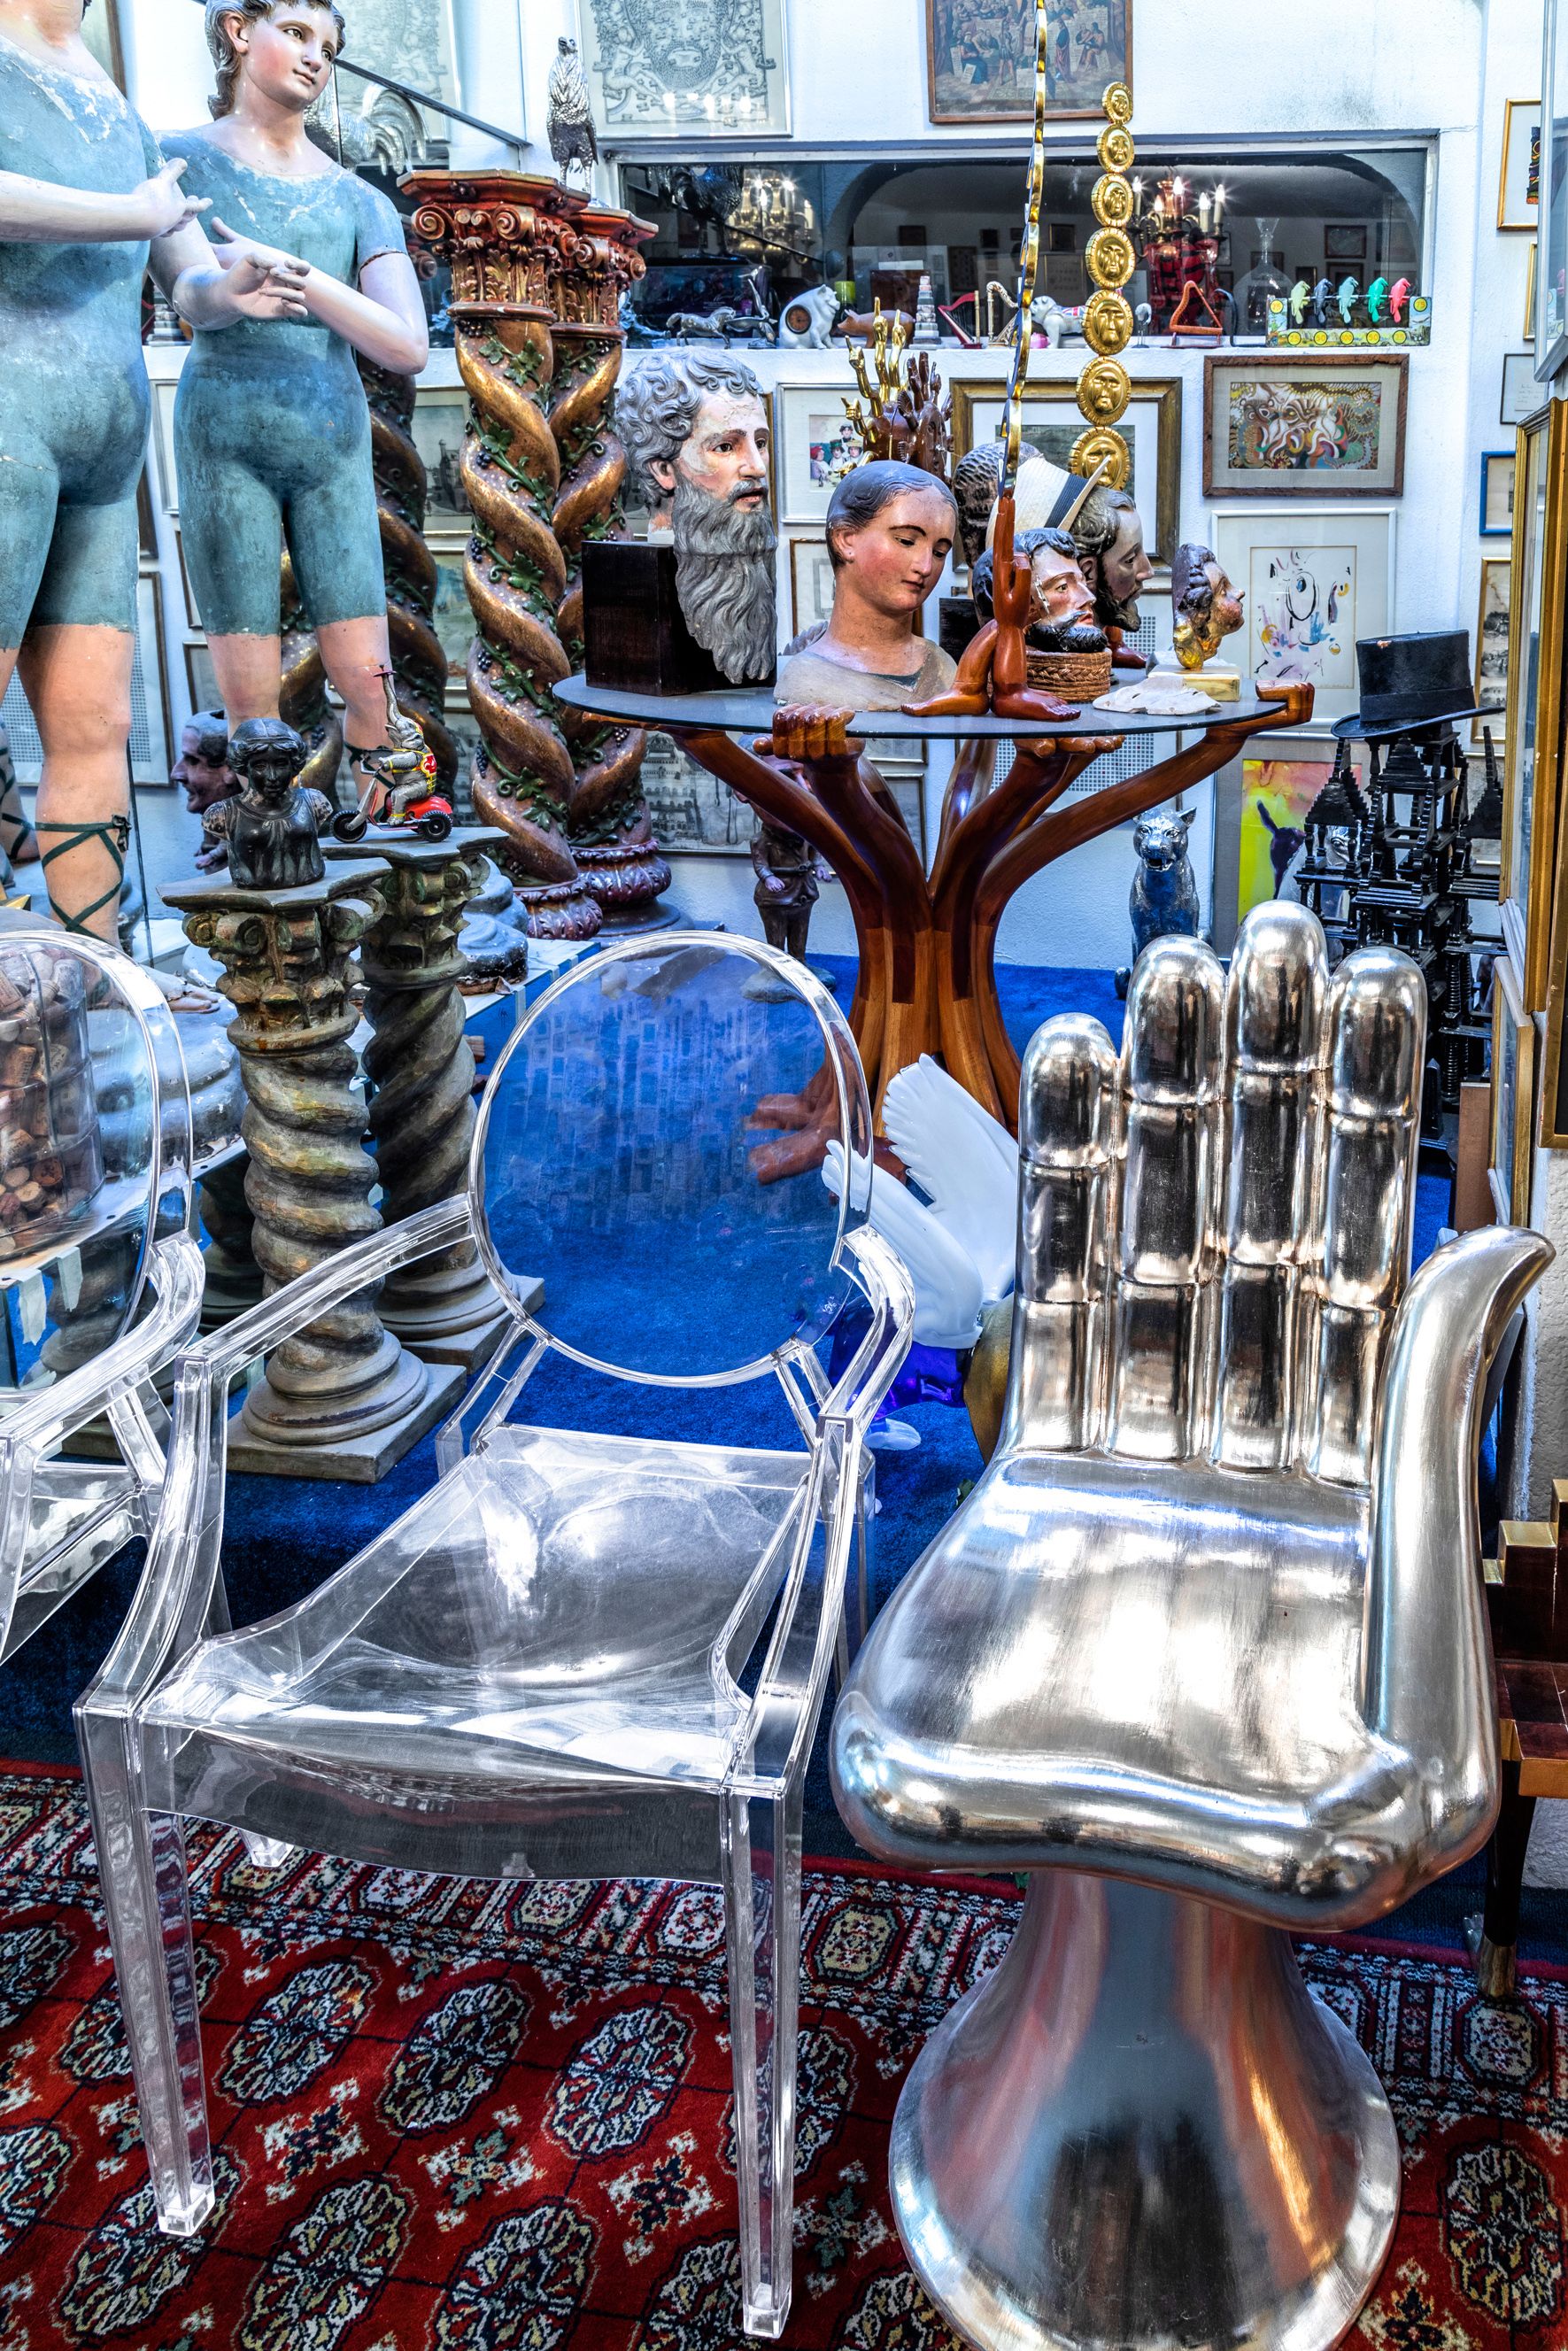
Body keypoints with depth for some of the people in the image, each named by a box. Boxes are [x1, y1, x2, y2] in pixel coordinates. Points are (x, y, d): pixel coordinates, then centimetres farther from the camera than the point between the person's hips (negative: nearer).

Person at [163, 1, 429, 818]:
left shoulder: (358, 201, 8)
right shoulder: (179, 160, 3)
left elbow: (408, 348, -7)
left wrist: (289, 270, -18)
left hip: (334, 449, 2)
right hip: (225, 441, -2)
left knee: (369, 684, -5)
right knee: (251, 707, -5)